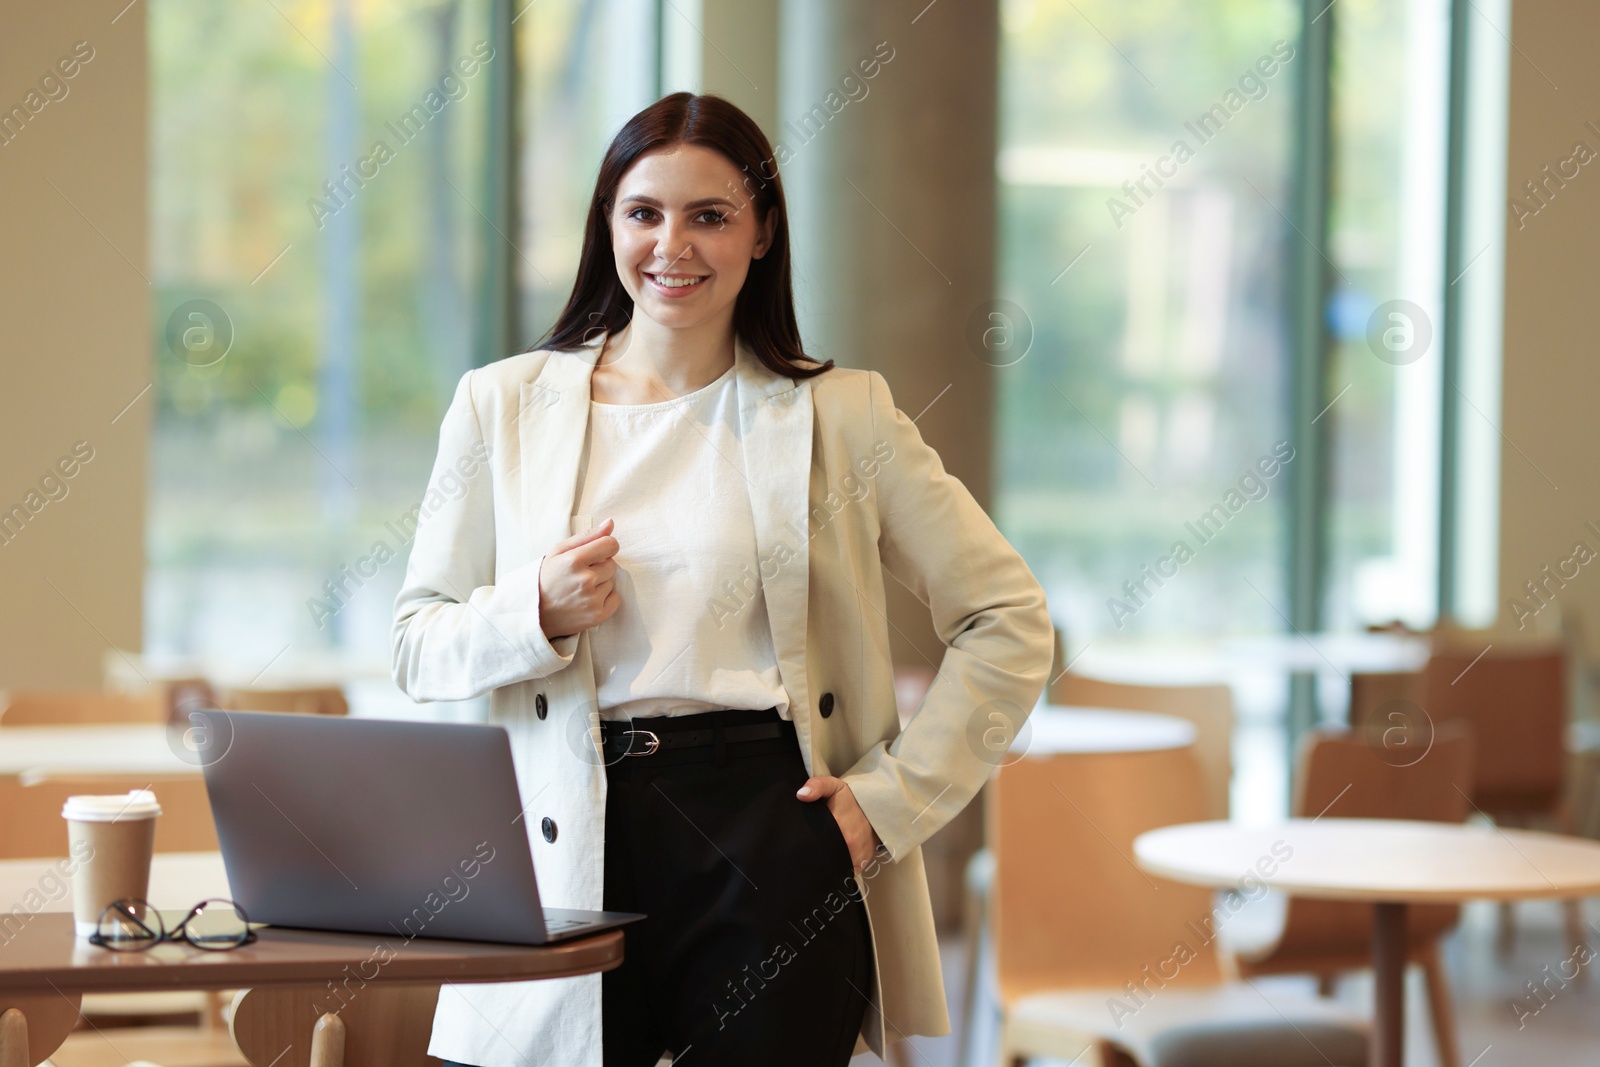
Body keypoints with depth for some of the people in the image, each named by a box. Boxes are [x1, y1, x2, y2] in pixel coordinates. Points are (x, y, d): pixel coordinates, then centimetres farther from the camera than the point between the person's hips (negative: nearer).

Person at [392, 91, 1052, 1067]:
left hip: (770, 843, -1)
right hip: (575, 852, 1)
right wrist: (538, 612, -10)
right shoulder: (505, 408, 9)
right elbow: (417, 648, 10)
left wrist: (892, 797, -2)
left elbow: (1012, 621, 5)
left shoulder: (838, 416, 5)